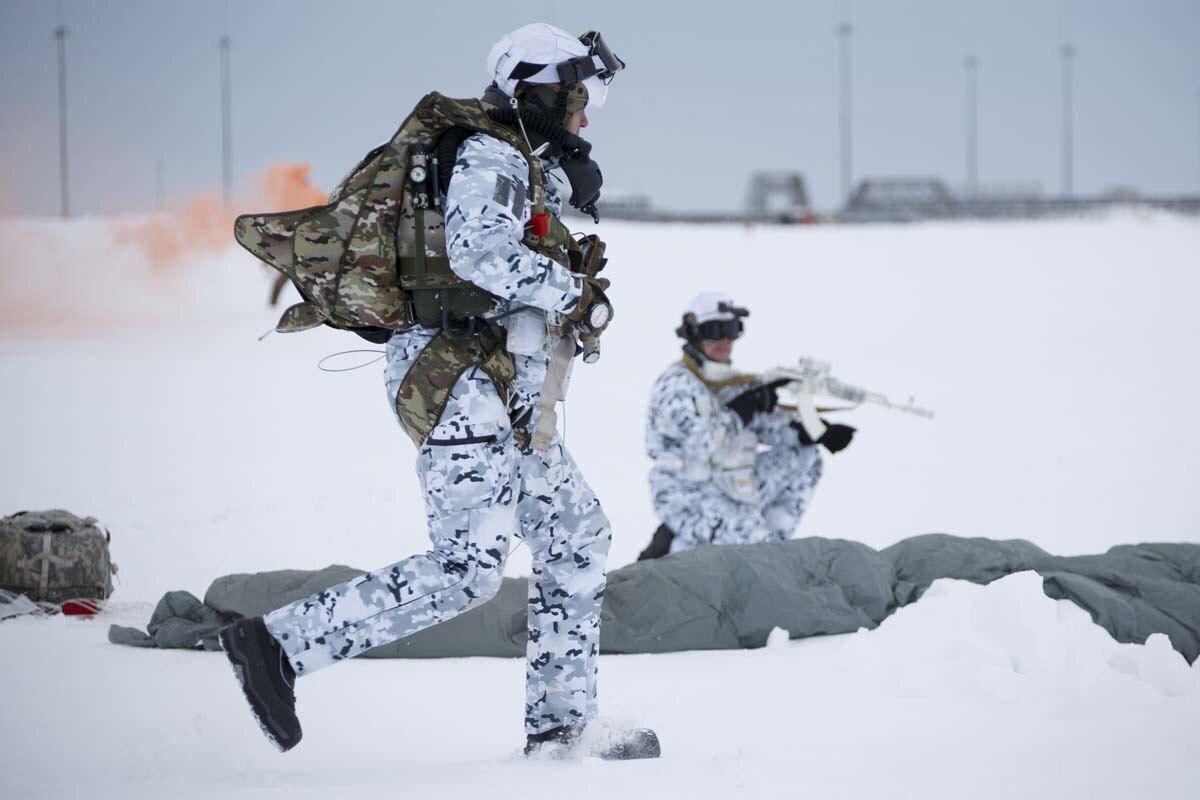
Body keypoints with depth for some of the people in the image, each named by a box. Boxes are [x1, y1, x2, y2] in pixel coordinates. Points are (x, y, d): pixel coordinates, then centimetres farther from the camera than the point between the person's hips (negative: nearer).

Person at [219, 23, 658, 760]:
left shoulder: (535, 171, 21)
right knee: (466, 569, -17)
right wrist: (572, 288, -17)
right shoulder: (489, 161, -11)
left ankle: (559, 726, 14)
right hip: (466, 386, -11)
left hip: (512, 403, 11)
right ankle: (281, 645, -16)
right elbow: (479, 252, -29)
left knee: (578, 537, 12)